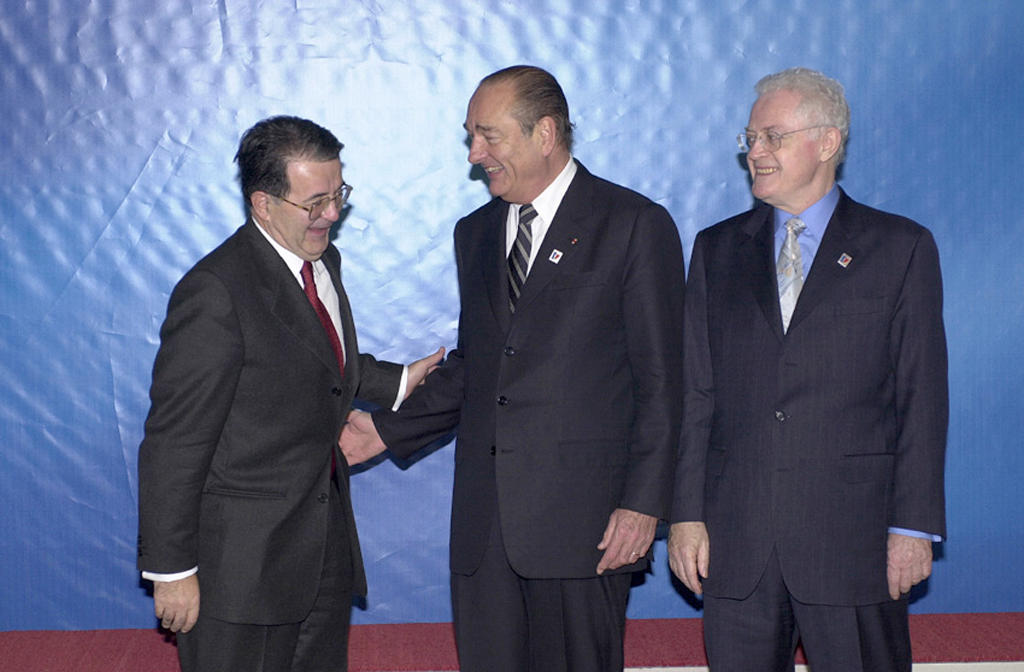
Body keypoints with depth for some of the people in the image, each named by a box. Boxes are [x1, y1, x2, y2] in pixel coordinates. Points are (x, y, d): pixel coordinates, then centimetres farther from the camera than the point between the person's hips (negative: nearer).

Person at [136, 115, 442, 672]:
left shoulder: (323, 261, 6)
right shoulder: (214, 293, -22)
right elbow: (173, 442, -20)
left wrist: (396, 382, 14)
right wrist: (171, 569, -18)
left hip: (327, 541, 8)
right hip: (243, 560, -8)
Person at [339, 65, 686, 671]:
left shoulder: (636, 226, -2)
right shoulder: (476, 233, 17)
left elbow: (659, 382, -6)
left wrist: (644, 503, -11)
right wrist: (388, 430, 12)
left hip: (583, 522, -5)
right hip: (484, 523, 6)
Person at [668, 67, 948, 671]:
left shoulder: (901, 247, 3)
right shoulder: (717, 249, 12)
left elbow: (922, 396, 0)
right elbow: (696, 391, 9)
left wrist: (914, 526, -6)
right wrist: (687, 513, 2)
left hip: (853, 532, -2)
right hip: (736, 540, 3)